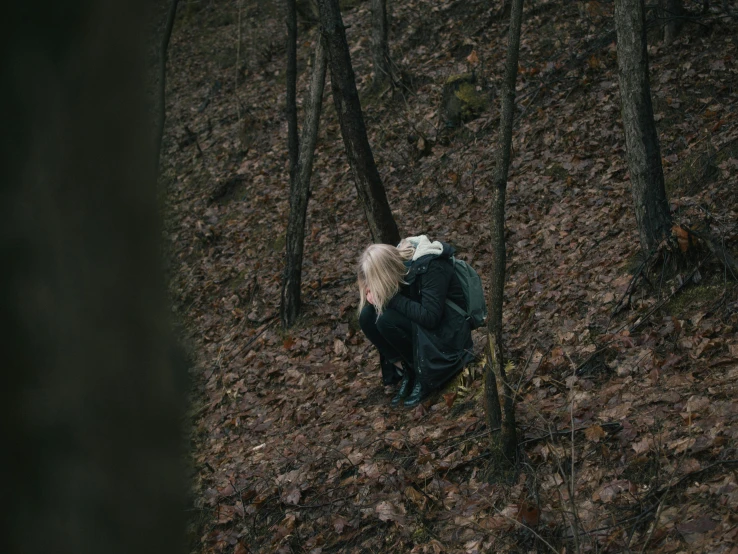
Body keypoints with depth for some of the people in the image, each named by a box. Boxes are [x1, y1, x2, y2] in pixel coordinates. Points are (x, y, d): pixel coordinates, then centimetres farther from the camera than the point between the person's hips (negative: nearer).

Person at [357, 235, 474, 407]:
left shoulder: (431, 267, -25)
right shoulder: (396, 260, -5)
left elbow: (430, 317, -32)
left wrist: (389, 298, -28)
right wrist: (375, 296, -20)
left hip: (447, 333, -8)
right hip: (418, 327, 8)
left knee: (386, 319, -27)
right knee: (367, 315, -13)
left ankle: (423, 376, -12)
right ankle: (405, 371, -7)